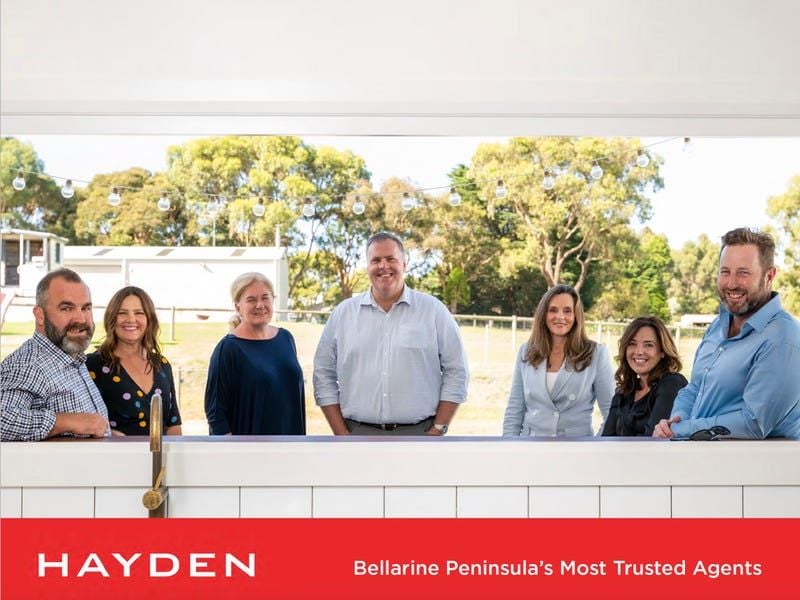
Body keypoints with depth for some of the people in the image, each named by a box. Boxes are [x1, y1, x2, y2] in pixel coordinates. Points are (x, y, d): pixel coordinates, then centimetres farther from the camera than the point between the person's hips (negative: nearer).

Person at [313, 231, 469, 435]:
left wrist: (438, 430, -4)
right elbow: (324, 374, 8)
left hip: (418, 434, -1)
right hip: (359, 434, 1)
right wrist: (341, 434, 0)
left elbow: (456, 372, 3)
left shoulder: (433, 311, 3)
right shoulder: (343, 313, 7)